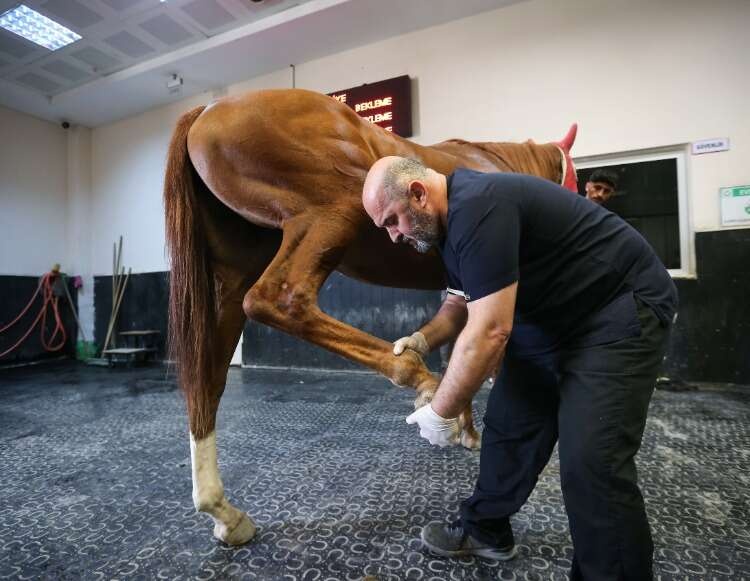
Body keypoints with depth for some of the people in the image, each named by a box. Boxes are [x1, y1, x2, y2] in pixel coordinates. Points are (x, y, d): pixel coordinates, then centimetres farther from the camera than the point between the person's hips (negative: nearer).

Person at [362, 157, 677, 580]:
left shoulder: (478, 208, -28)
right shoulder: (455, 216, 4)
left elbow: (490, 331, -31)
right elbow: (463, 303, 13)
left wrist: (441, 413, -19)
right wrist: (423, 339, -5)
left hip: (621, 310, -9)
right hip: (553, 317, 9)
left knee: (591, 462, -14)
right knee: (508, 423, 10)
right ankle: (484, 530, 28)